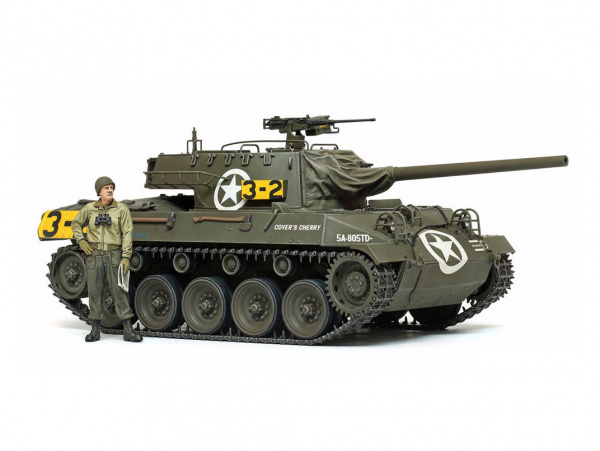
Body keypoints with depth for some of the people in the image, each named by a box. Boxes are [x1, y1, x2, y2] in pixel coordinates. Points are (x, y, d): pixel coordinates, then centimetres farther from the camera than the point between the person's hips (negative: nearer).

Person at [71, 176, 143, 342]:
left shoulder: (121, 209, 1)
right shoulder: (89, 209, 6)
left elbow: (127, 234, -1)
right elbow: (76, 224, 21)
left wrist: (126, 257, -8)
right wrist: (81, 241, 5)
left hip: (114, 255, -2)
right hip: (94, 254, 2)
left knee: (119, 290, -5)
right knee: (94, 291, 3)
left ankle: (128, 330, -2)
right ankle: (95, 330, 12)